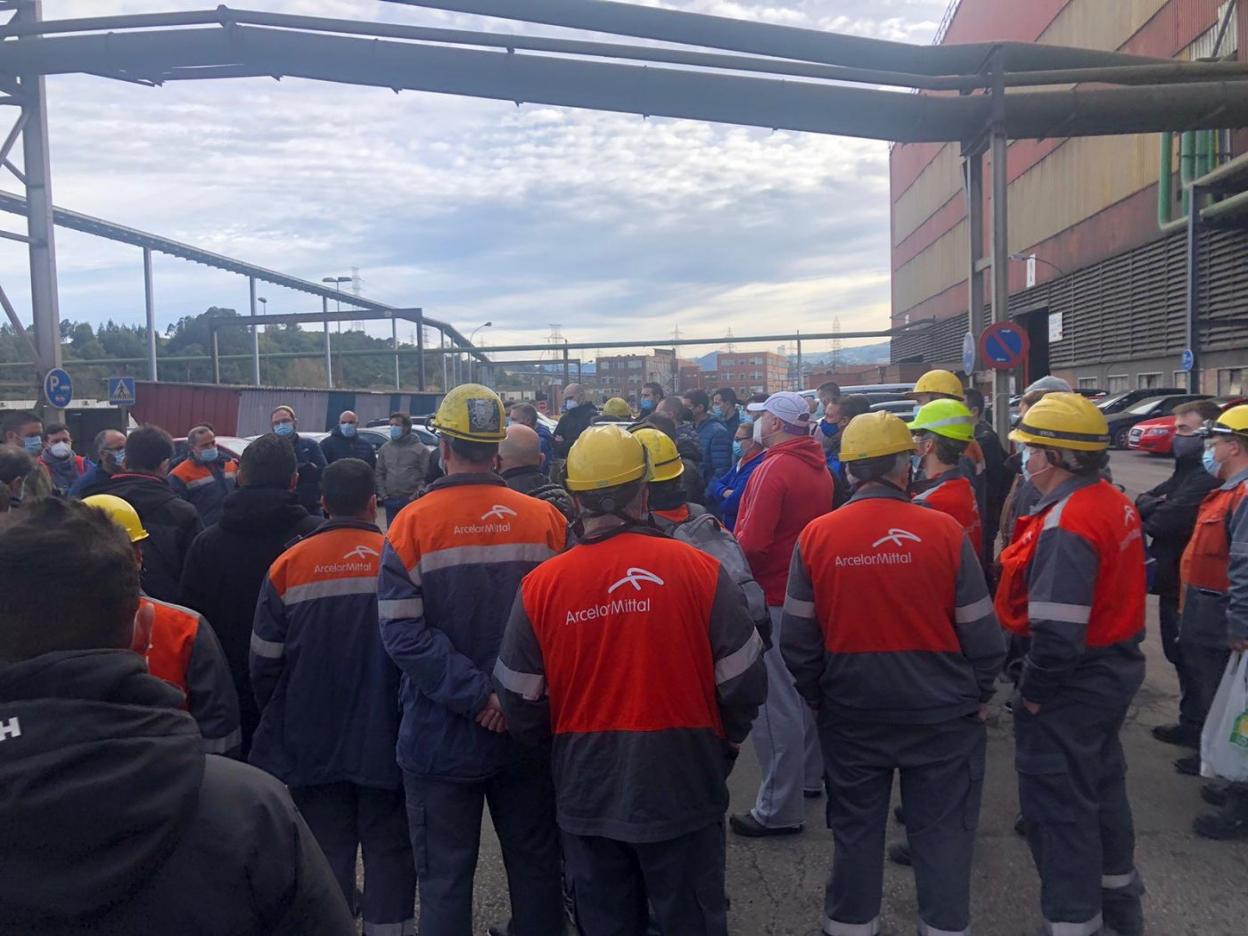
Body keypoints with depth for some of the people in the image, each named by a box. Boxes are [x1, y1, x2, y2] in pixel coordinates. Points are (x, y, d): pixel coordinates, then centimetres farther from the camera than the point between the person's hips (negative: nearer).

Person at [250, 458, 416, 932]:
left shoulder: (288, 565, -5)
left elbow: (265, 659, 0)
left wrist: (279, 721, 15)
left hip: (313, 740, 1)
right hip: (385, 736, -1)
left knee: (326, 852, 13)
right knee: (388, 849, 10)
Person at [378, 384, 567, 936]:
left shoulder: (412, 523, -10)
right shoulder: (544, 519, -5)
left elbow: (403, 633, -17)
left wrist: (475, 695, -15)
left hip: (441, 735, -2)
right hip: (528, 728, 2)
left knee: (445, 880, 12)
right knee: (534, 867, 19)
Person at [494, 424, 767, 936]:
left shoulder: (540, 585, -10)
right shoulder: (698, 569, -14)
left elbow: (520, 700, -2)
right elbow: (743, 680, -7)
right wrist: (722, 743, 13)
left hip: (588, 794, 1)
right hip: (682, 789, -1)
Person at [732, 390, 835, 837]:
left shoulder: (773, 470, -19)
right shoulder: (820, 469, 7)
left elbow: (752, 544, -24)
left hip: (773, 597, -9)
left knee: (774, 703, -3)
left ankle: (779, 808, 3)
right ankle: (809, 776, 36)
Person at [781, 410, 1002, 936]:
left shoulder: (815, 536, -9)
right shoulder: (944, 531, -13)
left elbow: (797, 640, -4)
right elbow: (981, 633, -7)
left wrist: (818, 698, 11)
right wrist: (978, 695, 10)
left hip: (850, 714, 2)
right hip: (940, 712, -1)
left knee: (855, 831, 17)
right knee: (942, 832, 15)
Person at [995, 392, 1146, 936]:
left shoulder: (1067, 524, -26)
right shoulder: (1114, 503, 5)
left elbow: (1057, 631, -31)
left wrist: (1034, 693, -18)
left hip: (1072, 684, -10)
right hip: (1115, 669, 10)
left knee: (1058, 804, 4)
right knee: (1102, 785, 25)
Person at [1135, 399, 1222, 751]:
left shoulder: (1207, 478, -23)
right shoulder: (1187, 470, 12)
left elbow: (1164, 522, -27)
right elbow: (1143, 502, 9)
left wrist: (1149, 510, -6)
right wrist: (1154, 504, -13)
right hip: (1175, 579, 10)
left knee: (1189, 656, 2)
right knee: (1180, 652, 19)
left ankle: (1199, 730, 15)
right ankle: (1192, 722, 32)